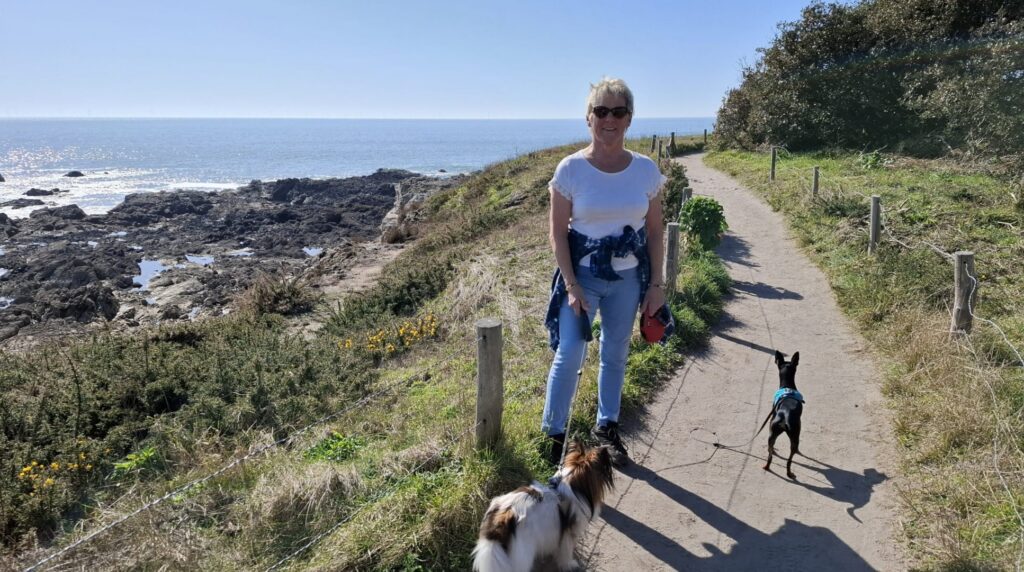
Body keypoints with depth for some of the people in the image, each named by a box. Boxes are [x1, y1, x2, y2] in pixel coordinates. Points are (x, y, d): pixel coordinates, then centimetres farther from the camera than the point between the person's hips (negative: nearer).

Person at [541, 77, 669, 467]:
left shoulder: (646, 170, -4)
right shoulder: (571, 169, -11)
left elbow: (655, 231, 3)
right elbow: (558, 232, -9)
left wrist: (656, 284, 0)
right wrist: (571, 284, -14)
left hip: (628, 278, 3)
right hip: (582, 275, -3)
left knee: (615, 354, 15)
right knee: (568, 356, -6)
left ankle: (607, 427, 33)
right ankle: (554, 434, 11)